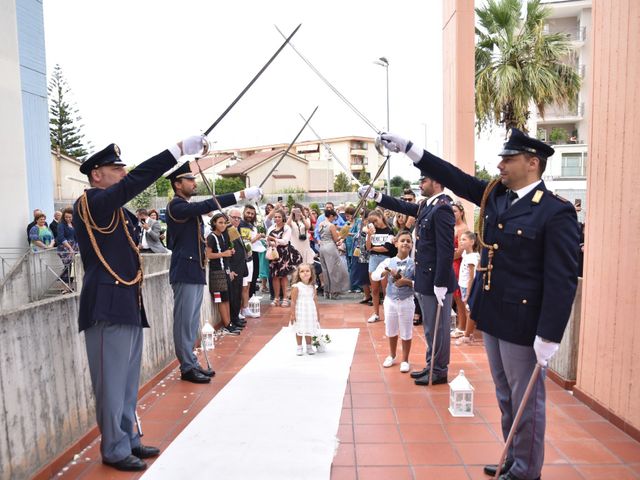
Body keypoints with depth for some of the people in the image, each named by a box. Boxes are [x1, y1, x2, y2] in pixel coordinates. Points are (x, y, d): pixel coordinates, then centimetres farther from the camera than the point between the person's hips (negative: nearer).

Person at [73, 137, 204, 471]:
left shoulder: (115, 209, 19)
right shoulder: (90, 203, -12)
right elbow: (134, 182, -23)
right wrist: (178, 150, -26)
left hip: (127, 304, 10)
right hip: (108, 307, -10)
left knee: (128, 380, 16)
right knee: (112, 381, 1)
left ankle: (128, 440, 29)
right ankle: (115, 450, 15)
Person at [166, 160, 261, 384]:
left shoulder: (189, 207, 18)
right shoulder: (176, 206, -12)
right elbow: (208, 205, -27)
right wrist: (241, 194, -30)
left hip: (195, 272, 10)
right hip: (185, 272, -9)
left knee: (192, 321, 13)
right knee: (184, 321, -2)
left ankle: (192, 363, 22)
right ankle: (187, 368, 6)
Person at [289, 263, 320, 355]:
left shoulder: (312, 287, 0)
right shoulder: (296, 287, -13)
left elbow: (315, 300, 7)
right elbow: (293, 301, -12)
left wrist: (317, 313, 10)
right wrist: (292, 314, -12)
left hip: (310, 313, 4)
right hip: (300, 313, -3)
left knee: (309, 330, 13)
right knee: (299, 331, 7)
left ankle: (309, 347, 27)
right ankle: (299, 348, 22)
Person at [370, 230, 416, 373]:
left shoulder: (414, 264, -9)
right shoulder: (388, 261, -4)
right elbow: (374, 276, -11)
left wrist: (407, 282, -25)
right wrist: (386, 271, -25)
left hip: (407, 302, -2)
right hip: (390, 300, 2)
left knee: (406, 333, 9)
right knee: (391, 331, 18)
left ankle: (405, 360, 26)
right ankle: (392, 355, 39)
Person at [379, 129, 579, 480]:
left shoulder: (556, 212, -15)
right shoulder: (495, 194, 5)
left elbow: (563, 279, -18)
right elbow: (456, 179, 8)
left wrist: (549, 335, -20)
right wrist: (408, 148, 4)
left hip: (522, 322, -7)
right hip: (492, 315, 7)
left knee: (526, 400, 10)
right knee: (506, 397, 20)